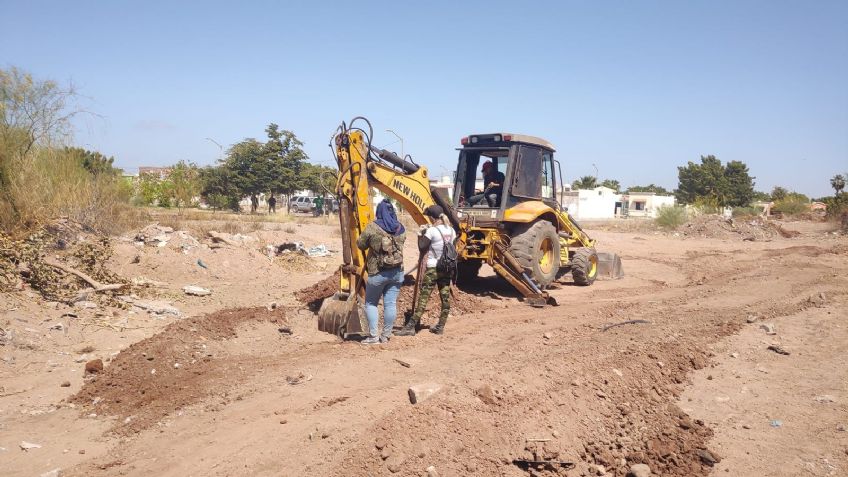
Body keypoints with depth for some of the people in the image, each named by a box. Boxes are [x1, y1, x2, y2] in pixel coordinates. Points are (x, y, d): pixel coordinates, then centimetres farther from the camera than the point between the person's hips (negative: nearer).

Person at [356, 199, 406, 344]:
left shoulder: (372, 227, -11)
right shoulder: (400, 228, 4)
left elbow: (361, 245, -2)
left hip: (378, 273, -4)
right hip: (397, 272, 4)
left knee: (371, 303, 9)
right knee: (390, 304, 8)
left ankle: (373, 336, 5)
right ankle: (386, 335, 14)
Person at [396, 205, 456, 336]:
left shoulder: (432, 231, -13)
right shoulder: (451, 230, 5)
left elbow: (422, 248, -11)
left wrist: (420, 234, 4)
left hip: (433, 268, -6)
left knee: (423, 297, -4)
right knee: (445, 297, 10)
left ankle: (411, 327, -1)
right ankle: (440, 326, 17)